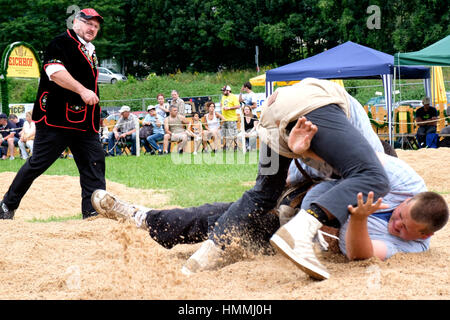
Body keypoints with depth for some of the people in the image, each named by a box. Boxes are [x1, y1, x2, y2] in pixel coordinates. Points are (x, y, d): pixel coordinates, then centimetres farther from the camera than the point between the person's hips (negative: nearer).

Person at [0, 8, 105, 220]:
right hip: (56, 120, -8)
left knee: (95, 161, -1)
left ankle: (93, 212, 0)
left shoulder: (90, 52, 20)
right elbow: (55, 71, -23)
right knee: (38, 163, -3)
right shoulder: (62, 43, -7)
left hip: (84, 122, 8)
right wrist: (82, 90, -33)